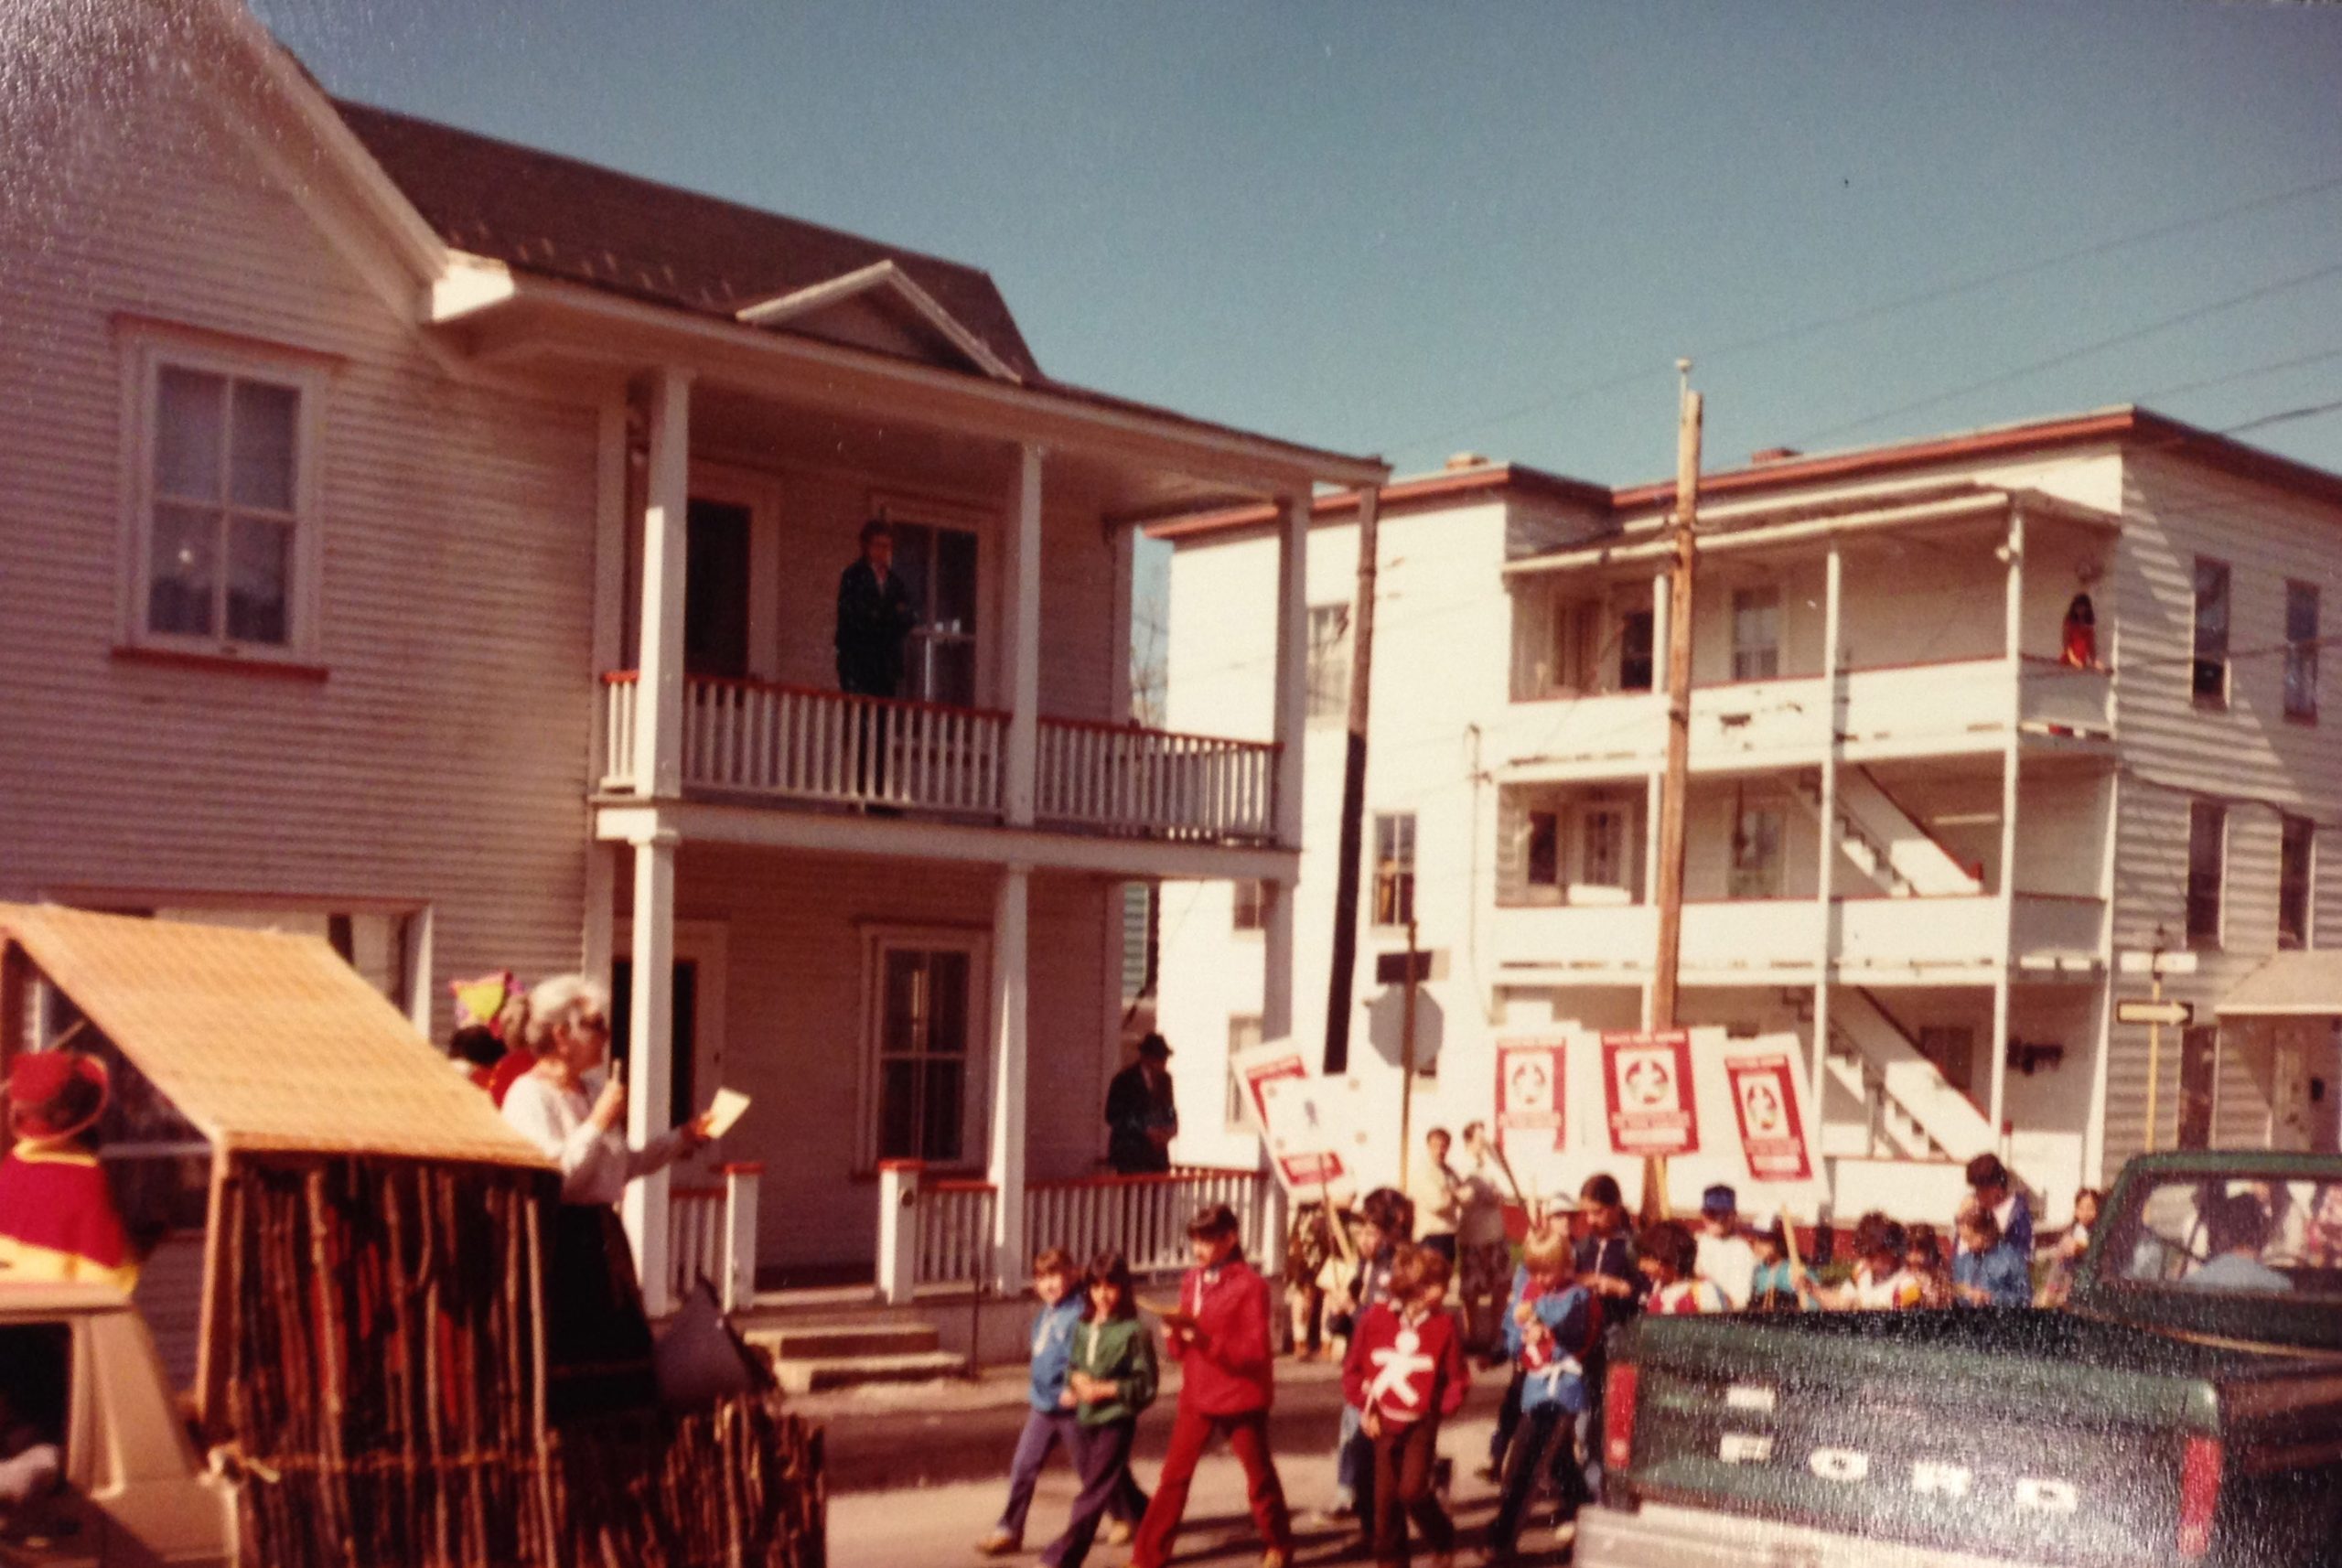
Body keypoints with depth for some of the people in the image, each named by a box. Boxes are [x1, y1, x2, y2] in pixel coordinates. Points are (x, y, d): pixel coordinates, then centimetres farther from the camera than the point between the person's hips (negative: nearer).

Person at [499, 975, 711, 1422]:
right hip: (560, 1245, -9)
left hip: (600, 1237, 9)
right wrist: (599, 1122, -16)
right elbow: (555, 1175, -23)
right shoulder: (529, 1096, -12)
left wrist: (682, 1138, 19)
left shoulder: (595, 1087, 14)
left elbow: (622, 1166, 23)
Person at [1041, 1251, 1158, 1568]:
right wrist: (1076, 1379, -7)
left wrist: (1106, 1389, -19)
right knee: (1116, 1486, 19)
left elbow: (1145, 1384, -12)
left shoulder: (1133, 1331, -13)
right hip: (1085, 1418, 7)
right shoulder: (1084, 1327, 6)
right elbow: (1073, 1366, 16)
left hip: (1115, 1421, -7)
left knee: (1093, 1493, -5)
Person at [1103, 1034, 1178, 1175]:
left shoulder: (1164, 1078, 11)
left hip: (1157, 1153, 5)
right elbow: (1113, 1116, -9)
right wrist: (1146, 1130, -17)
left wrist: (1172, 1127, 0)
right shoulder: (1124, 1080, -6)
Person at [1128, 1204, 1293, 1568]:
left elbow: (1255, 1350, -16)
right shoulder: (1192, 1281, 5)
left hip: (1241, 1395, -5)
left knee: (1259, 1474, 12)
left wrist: (1205, 1339, -27)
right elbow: (1181, 1349, 10)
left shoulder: (1250, 1285, -12)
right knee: (1175, 1475, 1)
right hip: (1197, 1394, 5)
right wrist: (1175, 1335, -13)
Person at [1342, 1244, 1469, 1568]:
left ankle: (1443, 1541, 14)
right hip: (1383, 1423, 2)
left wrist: (1440, 1409, -12)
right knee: (1386, 1498, 5)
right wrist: (1365, 1408, -3)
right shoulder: (1376, 1317, -6)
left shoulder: (1445, 1324, -7)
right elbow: (1353, 1368, 3)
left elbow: (1457, 1377, -2)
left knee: (1413, 1490, -14)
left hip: (1421, 1423, -2)